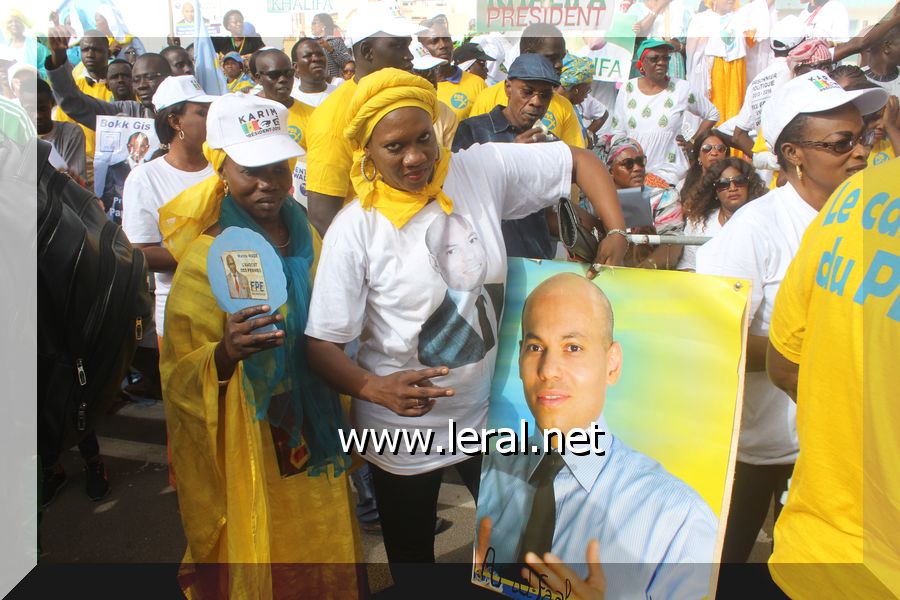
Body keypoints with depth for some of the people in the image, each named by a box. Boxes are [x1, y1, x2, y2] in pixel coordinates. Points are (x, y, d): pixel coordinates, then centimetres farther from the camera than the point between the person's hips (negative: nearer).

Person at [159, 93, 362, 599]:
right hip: (252, 451, -5)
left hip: (317, 438, 5)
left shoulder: (305, 235, 0)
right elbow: (181, 376, -16)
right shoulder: (206, 259, -16)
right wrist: (226, 353, -36)